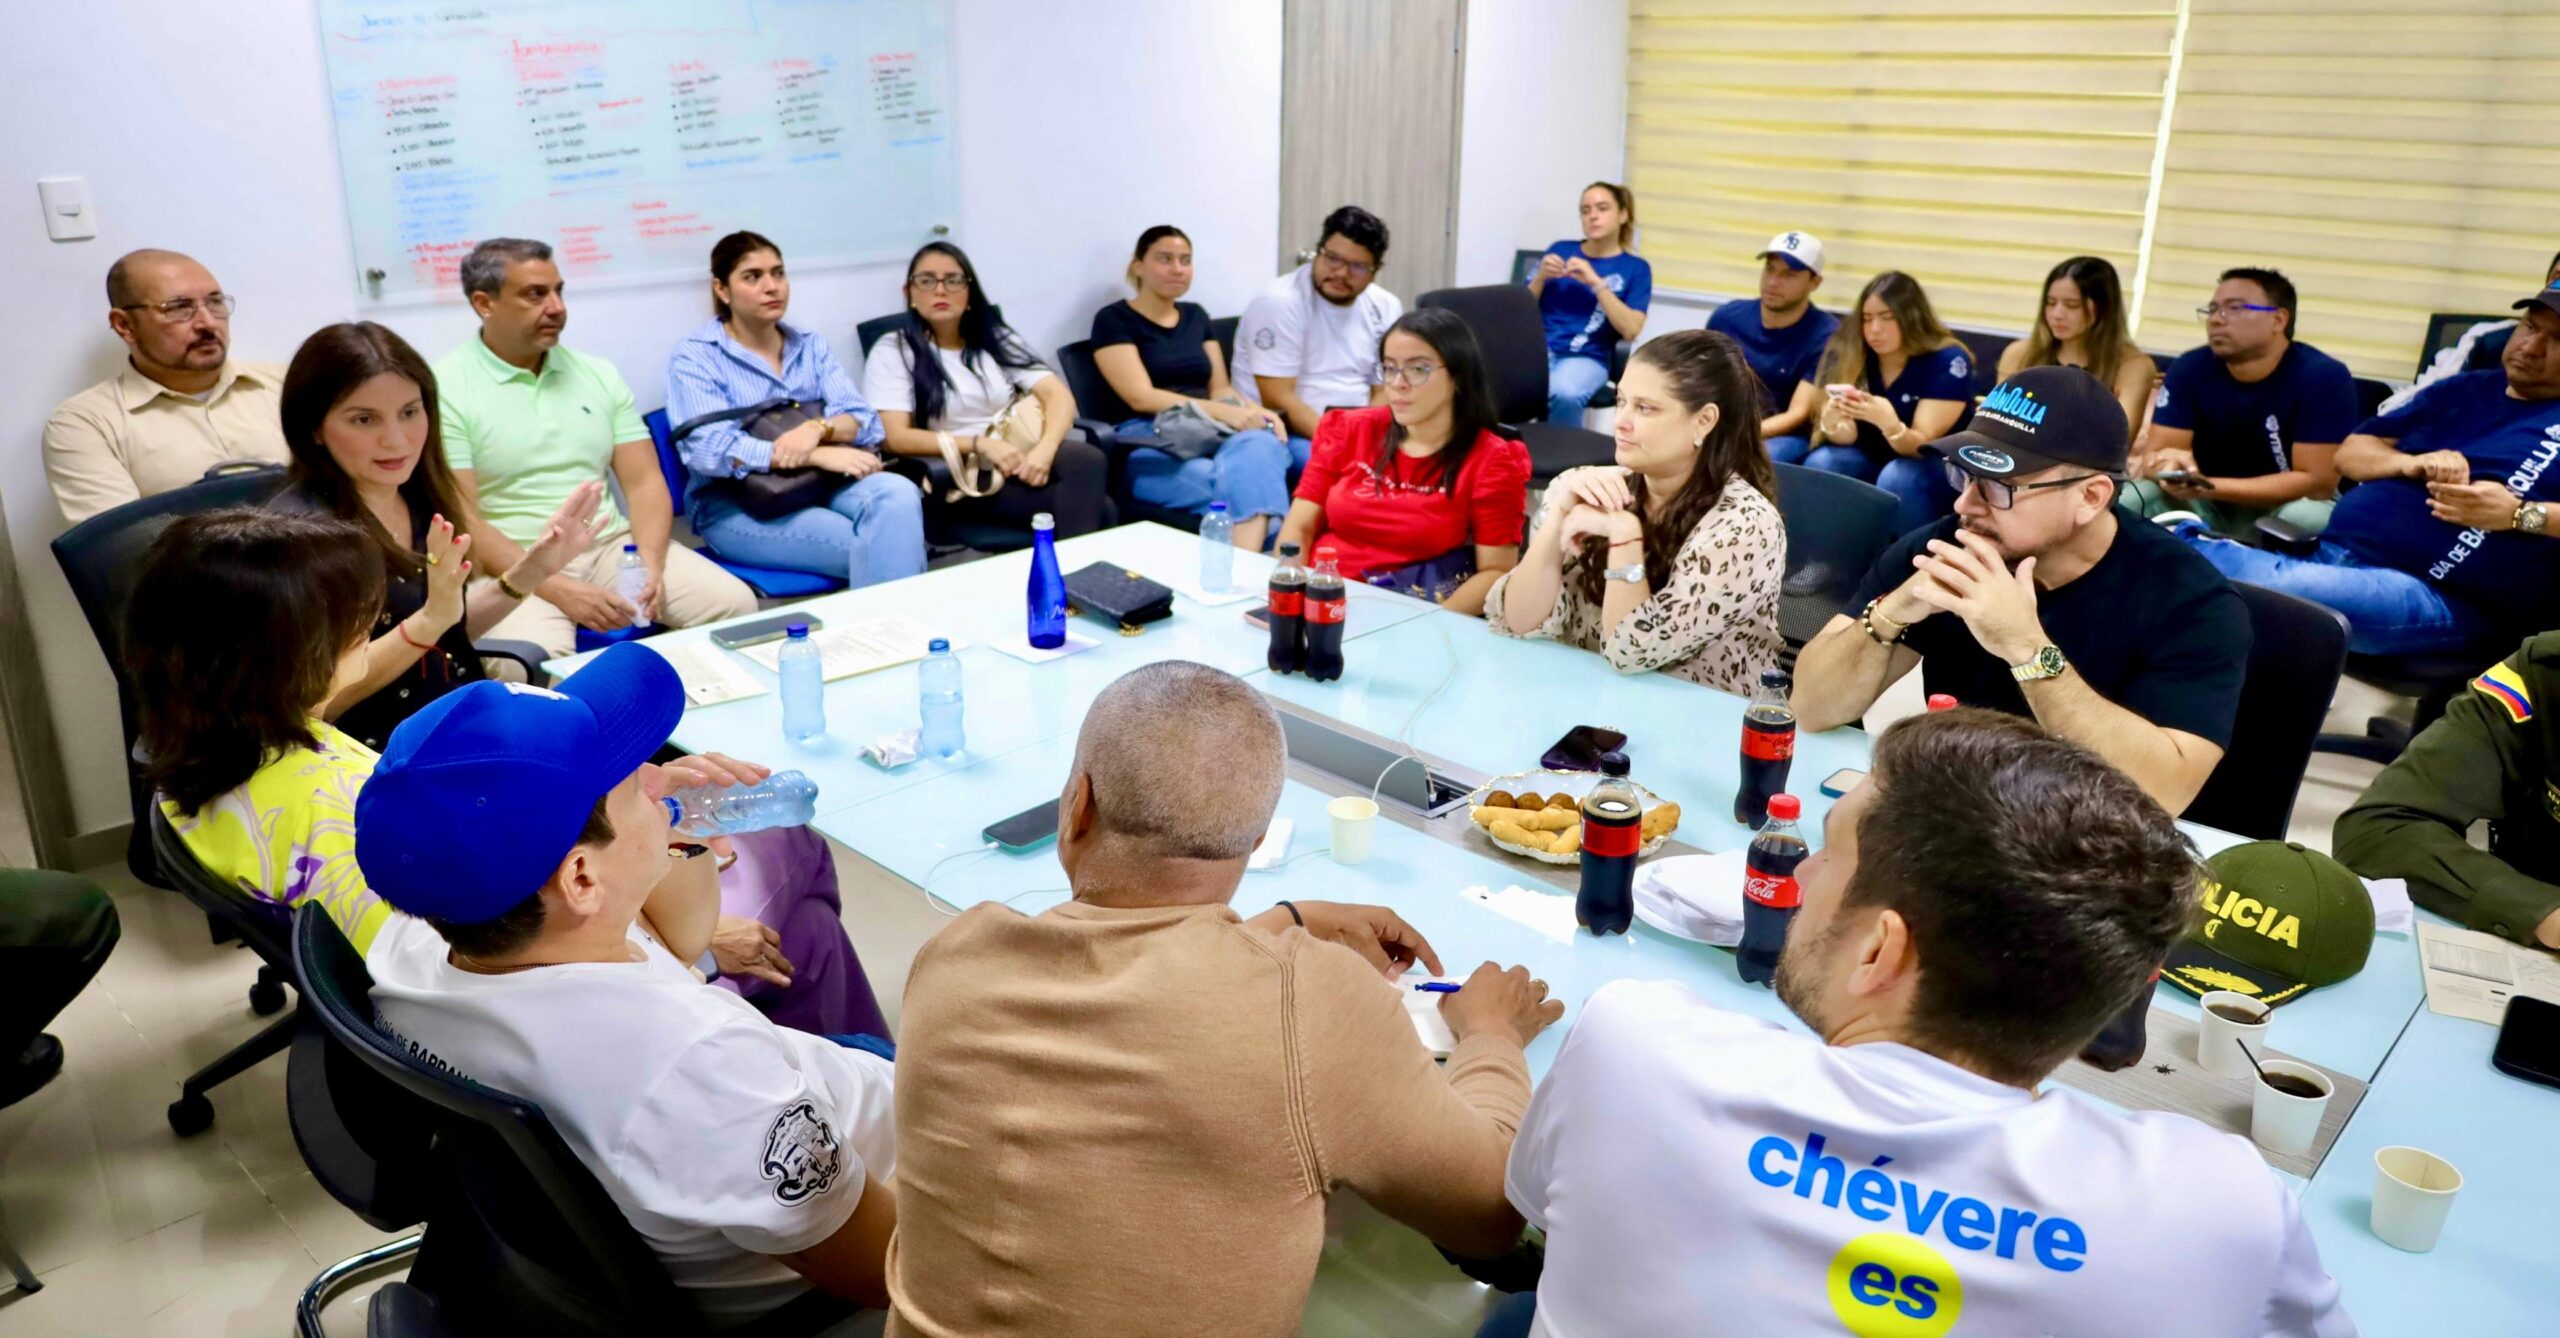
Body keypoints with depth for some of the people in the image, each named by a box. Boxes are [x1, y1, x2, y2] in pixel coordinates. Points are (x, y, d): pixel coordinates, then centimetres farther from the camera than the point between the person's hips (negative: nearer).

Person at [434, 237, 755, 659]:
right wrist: (558, 590, -21)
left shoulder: (599, 374, 12)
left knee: (735, 603, -16)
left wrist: (650, 562, -13)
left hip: (614, 545, 5)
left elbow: (644, 482, 7)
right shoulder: (445, 389, -4)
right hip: (515, 567, -5)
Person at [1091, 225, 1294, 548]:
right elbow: (1141, 397, -10)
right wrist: (1225, 412, -20)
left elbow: (1220, 389, 17)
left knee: (1261, 444, -34)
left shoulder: (1196, 315, 22)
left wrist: (1256, 412, -8)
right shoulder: (1113, 320, 3)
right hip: (1152, 443, -4)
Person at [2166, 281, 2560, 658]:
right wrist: (2411, 463, -2)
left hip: (2435, 594, -5)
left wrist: (2520, 515, -14)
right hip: (2329, 554, 6)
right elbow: (2349, 454, 19)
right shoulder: (2463, 389, 25)